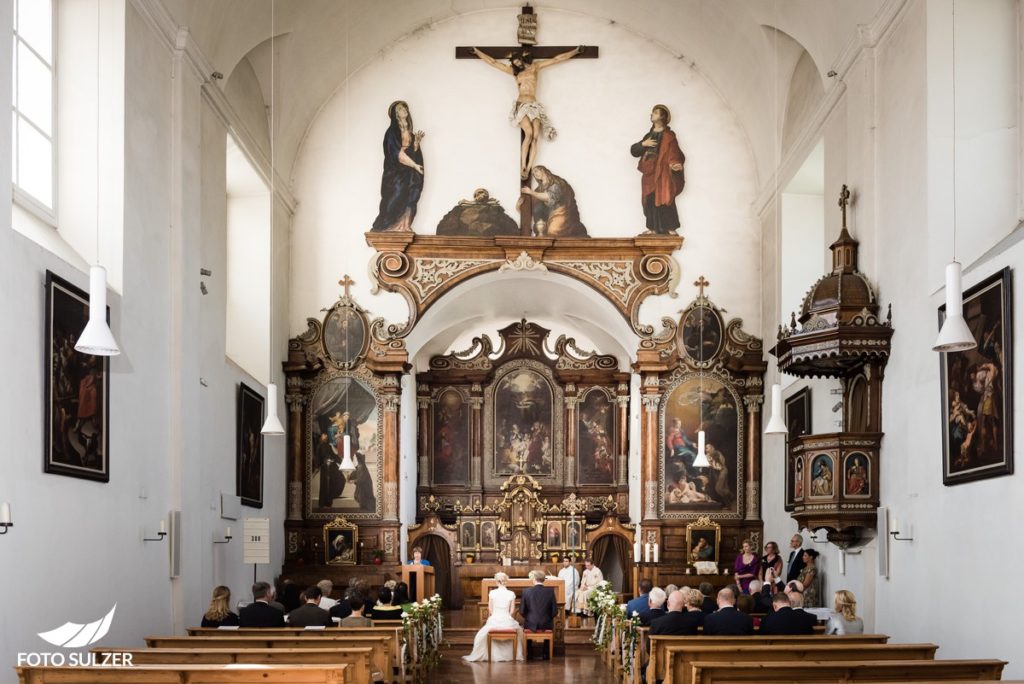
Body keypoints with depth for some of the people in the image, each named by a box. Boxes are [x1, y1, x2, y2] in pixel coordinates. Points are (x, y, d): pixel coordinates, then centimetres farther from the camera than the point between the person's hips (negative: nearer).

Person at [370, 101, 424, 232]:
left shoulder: (410, 132, 16)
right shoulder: (392, 132, -6)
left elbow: (413, 153, 12)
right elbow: (398, 153, -12)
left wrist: (416, 141, -3)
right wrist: (414, 165, -12)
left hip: (409, 174, 7)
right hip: (396, 174, -7)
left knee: (408, 204, -1)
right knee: (396, 201, -12)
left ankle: (404, 229, -3)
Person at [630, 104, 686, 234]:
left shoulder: (668, 136, -1)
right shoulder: (649, 135, 18)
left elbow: (674, 153, -13)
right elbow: (633, 150, 14)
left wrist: (675, 164, -33)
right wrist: (643, 144, -6)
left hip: (663, 174, -6)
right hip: (649, 174, 6)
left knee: (664, 199, -11)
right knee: (650, 201, 2)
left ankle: (670, 229, -10)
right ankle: (653, 229, 4)